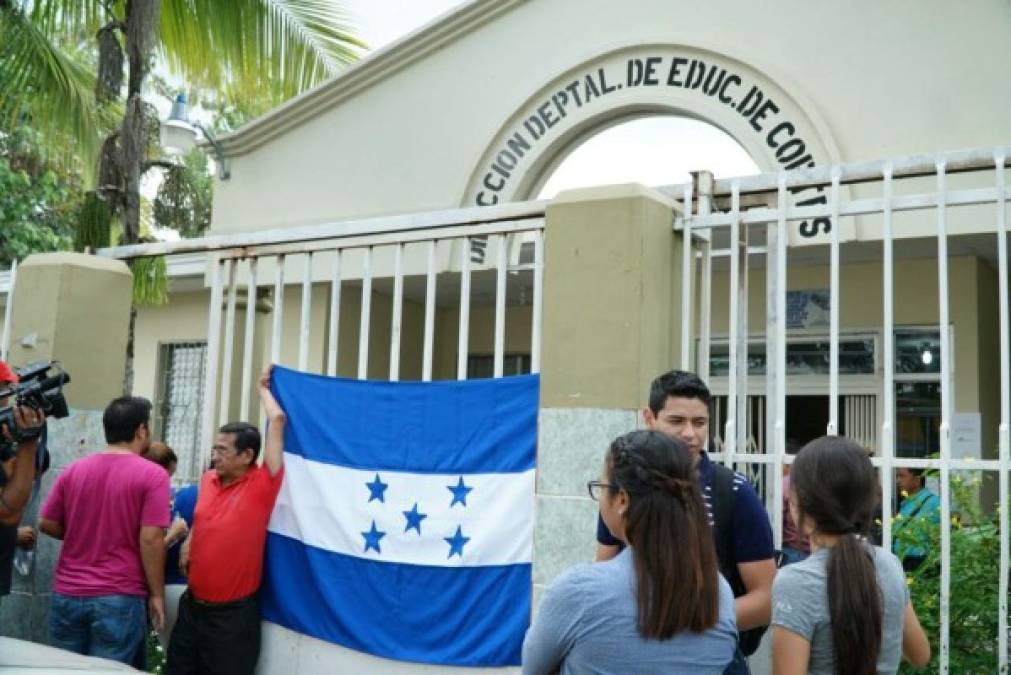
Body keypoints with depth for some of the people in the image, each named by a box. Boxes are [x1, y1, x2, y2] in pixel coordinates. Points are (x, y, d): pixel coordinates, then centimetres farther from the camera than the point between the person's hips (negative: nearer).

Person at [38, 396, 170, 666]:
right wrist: (156, 594, -6)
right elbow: (151, 539, -15)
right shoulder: (153, 475, -10)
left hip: (67, 594, 5)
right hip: (119, 597, -4)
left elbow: (46, 524, 10)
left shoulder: (73, 470, 5)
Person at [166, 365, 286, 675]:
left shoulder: (261, 485, -14)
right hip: (193, 604, 6)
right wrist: (189, 542, 7)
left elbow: (277, 421, -20)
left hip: (234, 612, -6)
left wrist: (263, 388, -4)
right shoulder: (207, 480, 4)